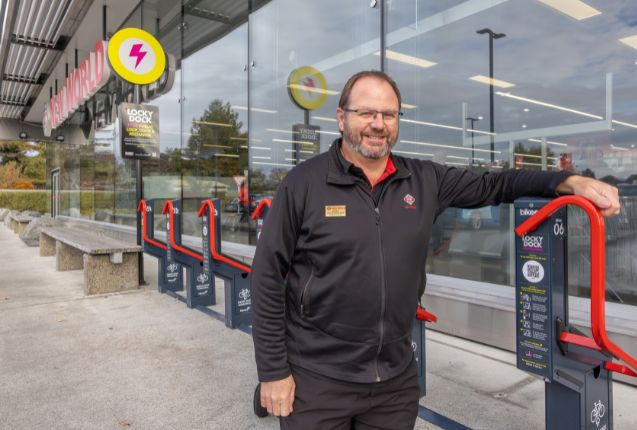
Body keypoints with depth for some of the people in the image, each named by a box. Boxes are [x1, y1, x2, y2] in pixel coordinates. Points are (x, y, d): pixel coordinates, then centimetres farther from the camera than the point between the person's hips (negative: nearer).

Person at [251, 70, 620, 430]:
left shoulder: (424, 180, 2)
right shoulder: (304, 182, -10)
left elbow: (492, 185, 9)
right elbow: (268, 276, -8)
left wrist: (568, 182, -9)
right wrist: (273, 370, -8)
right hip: (317, 378, -3)